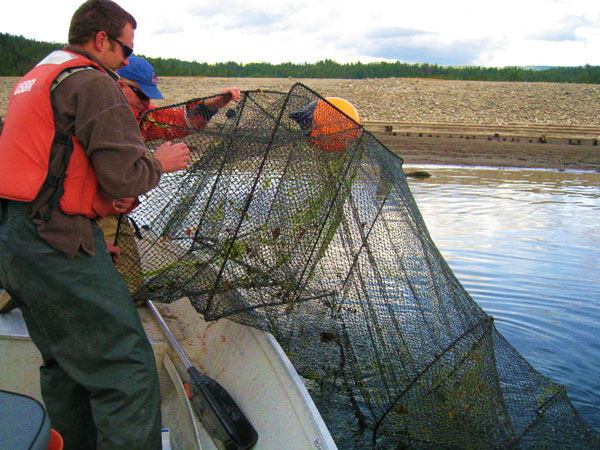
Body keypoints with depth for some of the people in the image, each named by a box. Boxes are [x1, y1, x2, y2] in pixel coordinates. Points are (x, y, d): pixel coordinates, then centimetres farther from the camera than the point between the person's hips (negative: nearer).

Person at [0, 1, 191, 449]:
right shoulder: (93, 82, -9)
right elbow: (125, 176, -17)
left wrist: (100, 199, 14)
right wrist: (160, 163, 2)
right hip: (57, 244, -10)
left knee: (66, 364, 20)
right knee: (127, 369, -8)